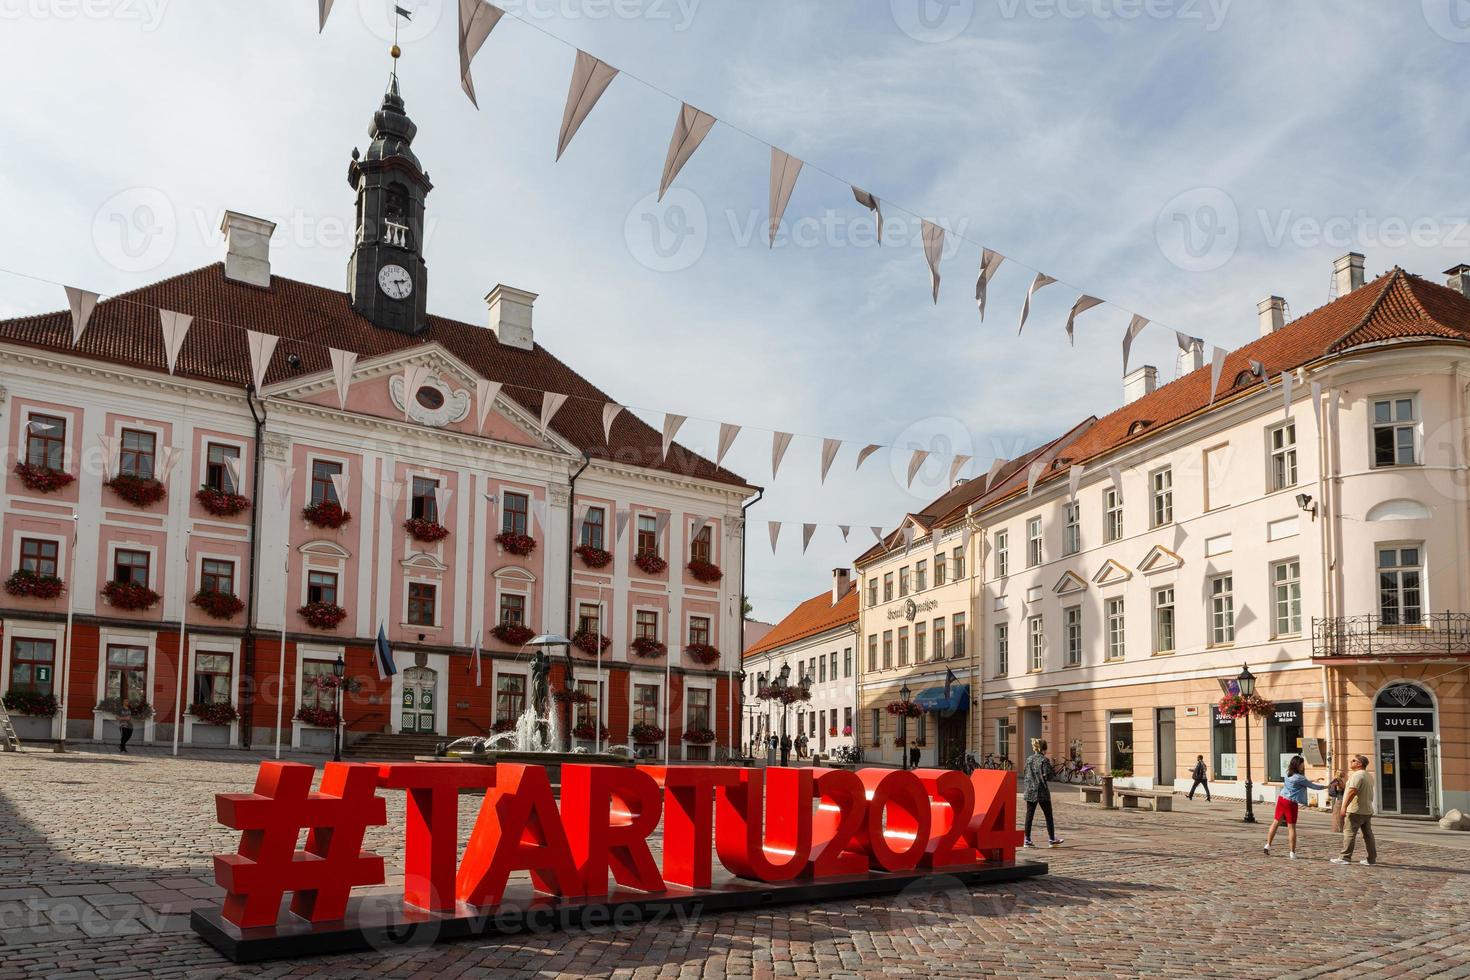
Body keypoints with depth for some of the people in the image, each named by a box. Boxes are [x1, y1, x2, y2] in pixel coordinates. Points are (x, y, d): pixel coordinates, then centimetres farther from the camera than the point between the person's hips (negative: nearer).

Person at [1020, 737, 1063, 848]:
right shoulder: (1044, 760, -10)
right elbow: (1047, 777, -14)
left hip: (1030, 792, 5)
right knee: (1048, 816, 10)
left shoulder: (1029, 759, 7)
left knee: (1029, 815, 6)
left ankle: (1027, 839, 3)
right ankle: (1051, 839, 17)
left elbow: (1024, 776, 10)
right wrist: (1050, 765, 0)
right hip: (1042, 792, -5)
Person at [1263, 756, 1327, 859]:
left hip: (1281, 799, 7)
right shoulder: (1299, 778, -12)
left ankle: (1268, 845, 10)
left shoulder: (1288, 775, 9)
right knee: (1291, 827, 0)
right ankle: (1292, 852, 3)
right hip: (1291, 803, -7)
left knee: (1276, 822, 12)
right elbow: (1313, 786, -3)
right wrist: (1326, 787, 9)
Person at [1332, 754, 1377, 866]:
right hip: (1367, 810, 10)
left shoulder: (1357, 775, -15)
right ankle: (1372, 859, 12)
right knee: (1368, 834, 11)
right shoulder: (1369, 776, 17)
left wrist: (1344, 806, -23)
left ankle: (1345, 857, -6)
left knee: (1349, 833, -6)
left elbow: (1352, 791, -24)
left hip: (1356, 811, -10)